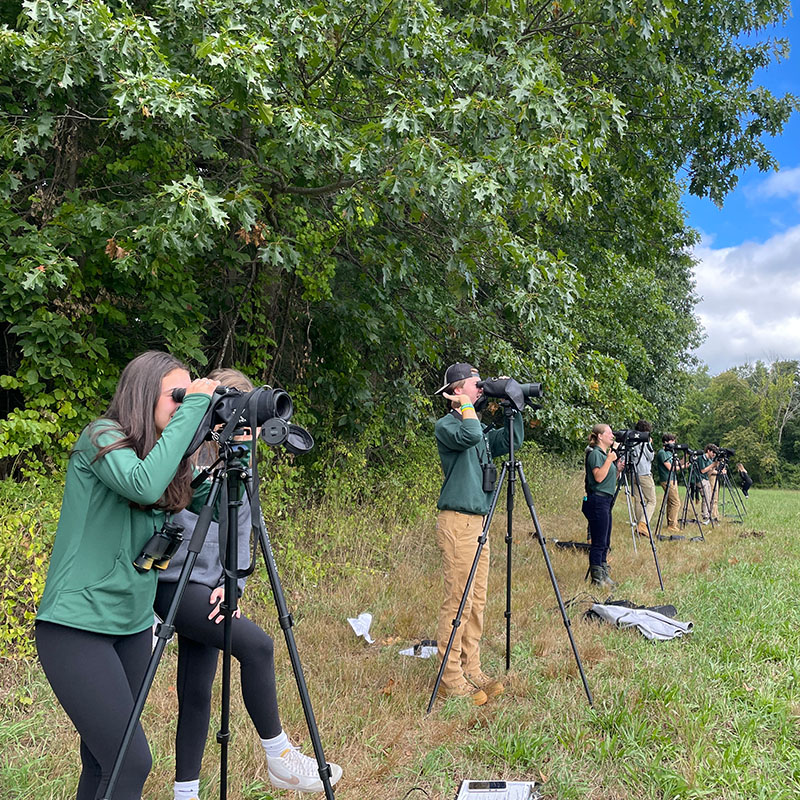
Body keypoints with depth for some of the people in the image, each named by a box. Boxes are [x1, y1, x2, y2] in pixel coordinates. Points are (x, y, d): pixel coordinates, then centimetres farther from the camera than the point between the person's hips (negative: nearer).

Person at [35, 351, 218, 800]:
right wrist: (194, 404, -27)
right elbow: (144, 484, -33)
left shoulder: (168, 459, 9)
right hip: (76, 626, -7)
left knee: (105, 759, 14)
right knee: (130, 761, -11)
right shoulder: (101, 438, -13)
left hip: (133, 625, 7)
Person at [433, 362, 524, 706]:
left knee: (477, 601, 11)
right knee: (458, 601, -6)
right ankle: (450, 678, 2)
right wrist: (466, 403, -13)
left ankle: (471, 670, 19)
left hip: (479, 522, 9)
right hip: (457, 522, -9)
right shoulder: (446, 425, -8)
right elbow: (470, 436, -28)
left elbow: (513, 439, 14)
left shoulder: (481, 427, 17)